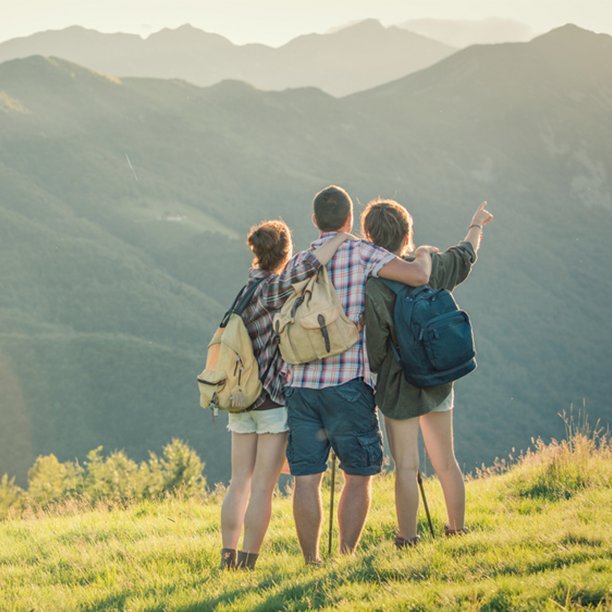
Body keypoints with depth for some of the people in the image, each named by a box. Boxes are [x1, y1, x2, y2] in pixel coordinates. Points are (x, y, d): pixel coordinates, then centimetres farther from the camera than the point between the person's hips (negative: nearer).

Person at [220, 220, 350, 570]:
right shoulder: (271, 289, -14)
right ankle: (249, 564, -2)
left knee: (240, 483, 10)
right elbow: (307, 267, -28)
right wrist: (341, 239, -14)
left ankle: (228, 559, 9)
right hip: (273, 399, -7)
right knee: (263, 487, -2)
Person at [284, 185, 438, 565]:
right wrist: (423, 254, 10)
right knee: (359, 476, 8)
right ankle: (347, 561, 5)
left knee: (307, 479, 4)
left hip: (300, 384, 4)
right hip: (346, 384, -4)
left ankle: (312, 564, 4)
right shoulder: (361, 254, -3)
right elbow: (418, 276, -12)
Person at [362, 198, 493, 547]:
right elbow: (465, 257, 18)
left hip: (398, 385, -5)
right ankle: (458, 530, 26)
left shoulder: (372, 286, -19)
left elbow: (375, 347, -17)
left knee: (406, 466, -3)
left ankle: (408, 540, -1)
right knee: (445, 461, 16)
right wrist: (477, 225, 37)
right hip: (438, 380, 5)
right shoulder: (430, 267, -4)